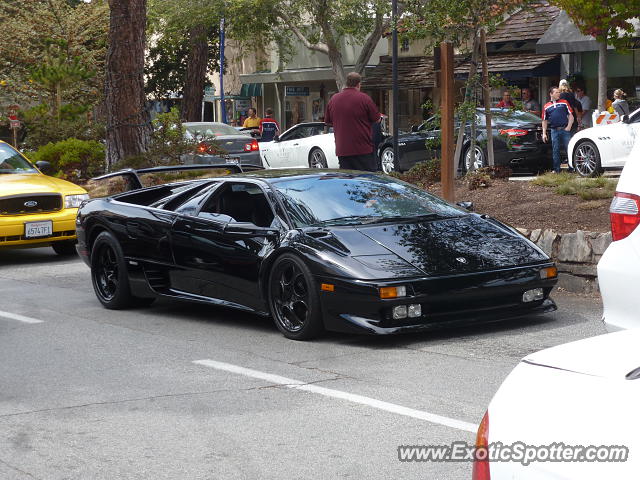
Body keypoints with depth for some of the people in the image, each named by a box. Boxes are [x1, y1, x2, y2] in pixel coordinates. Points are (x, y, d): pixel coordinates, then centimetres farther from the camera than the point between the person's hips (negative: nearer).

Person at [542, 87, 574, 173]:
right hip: (554, 131, 1)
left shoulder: (564, 103, 10)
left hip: (565, 130, -1)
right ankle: (556, 169, 10)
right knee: (555, 151, 4)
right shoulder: (546, 106, 11)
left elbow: (570, 115, 8)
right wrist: (544, 133, 5)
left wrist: (568, 127, -5)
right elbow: (544, 121, 14)